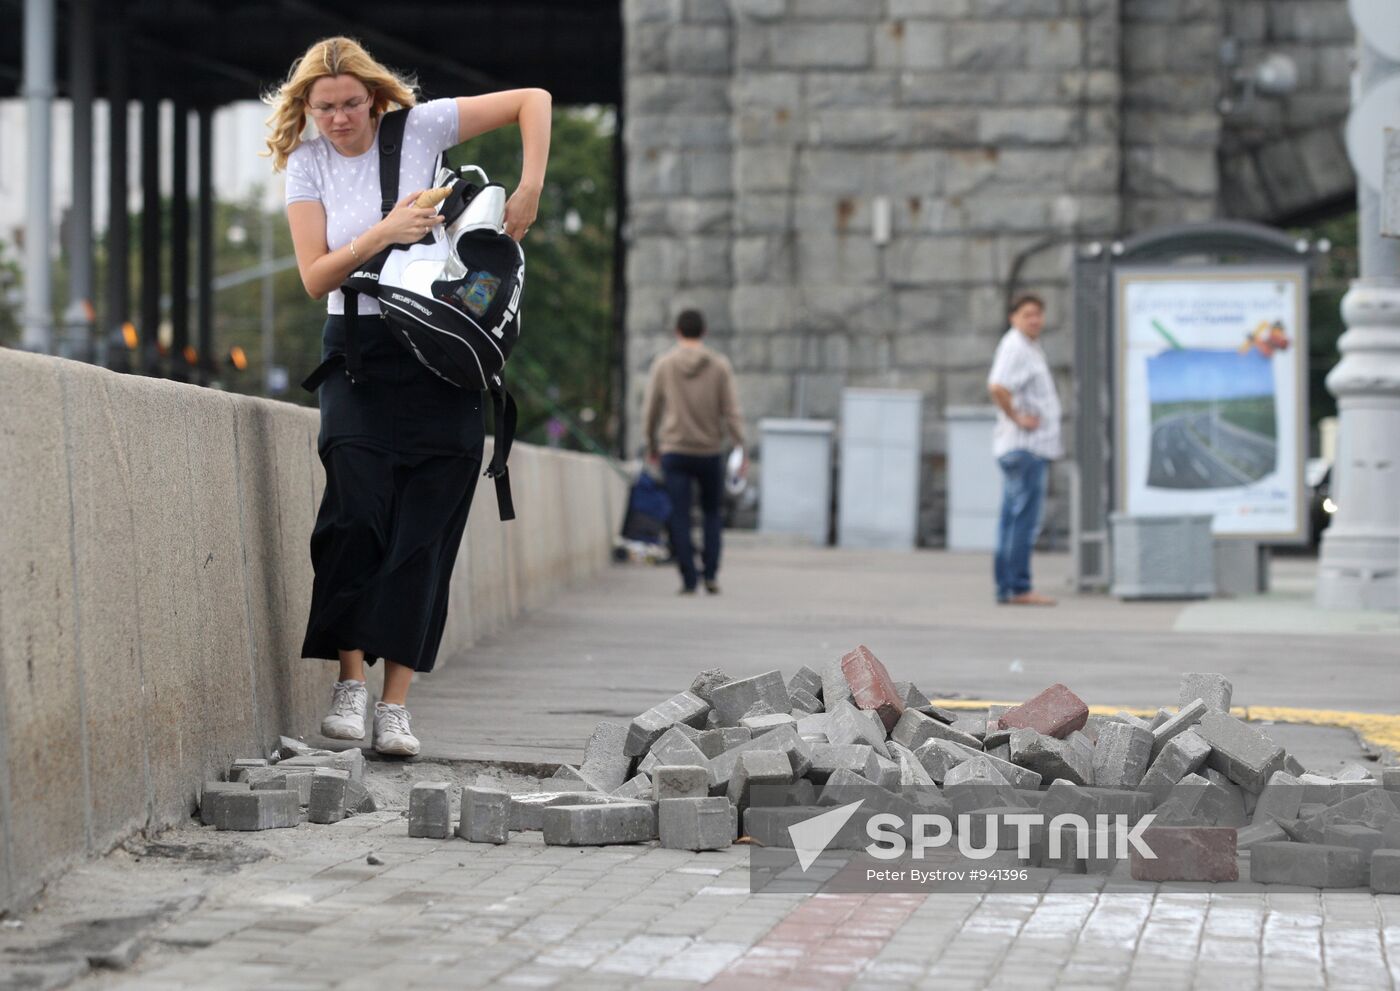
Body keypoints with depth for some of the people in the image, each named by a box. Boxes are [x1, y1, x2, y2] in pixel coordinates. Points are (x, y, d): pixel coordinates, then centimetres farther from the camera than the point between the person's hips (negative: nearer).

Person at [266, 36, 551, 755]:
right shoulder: (307, 165, 5)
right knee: (356, 511, -17)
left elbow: (533, 100, 1)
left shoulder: (419, 128, 0)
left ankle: (395, 704, -3)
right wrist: (383, 233, -14)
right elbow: (315, 278, 0)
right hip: (359, 352, 1)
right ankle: (350, 681, -8)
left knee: (424, 529, -4)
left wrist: (528, 193, -9)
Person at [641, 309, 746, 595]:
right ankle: (711, 574, 5)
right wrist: (742, 449, -4)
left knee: (680, 518, 1)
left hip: (674, 453, 0)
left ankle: (689, 580, -6)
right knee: (711, 513, 16)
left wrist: (652, 445, 19)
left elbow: (650, 411, 4)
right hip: (710, 452, 1)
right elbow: (731, 411, -7)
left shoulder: (663, 365, -1)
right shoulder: (719, 365, -3)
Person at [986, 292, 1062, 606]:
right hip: (1026, 446, -11)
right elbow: (997, 386, -29)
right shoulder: (1015, 347, -14)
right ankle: (1019, 588, -10)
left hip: (1035, 446, 11)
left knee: (1012, 519, 10)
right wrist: (1017, 418, -20)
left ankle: (1006, 587, 14)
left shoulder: (1030, 347, 18)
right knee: (1025, 519, -10)